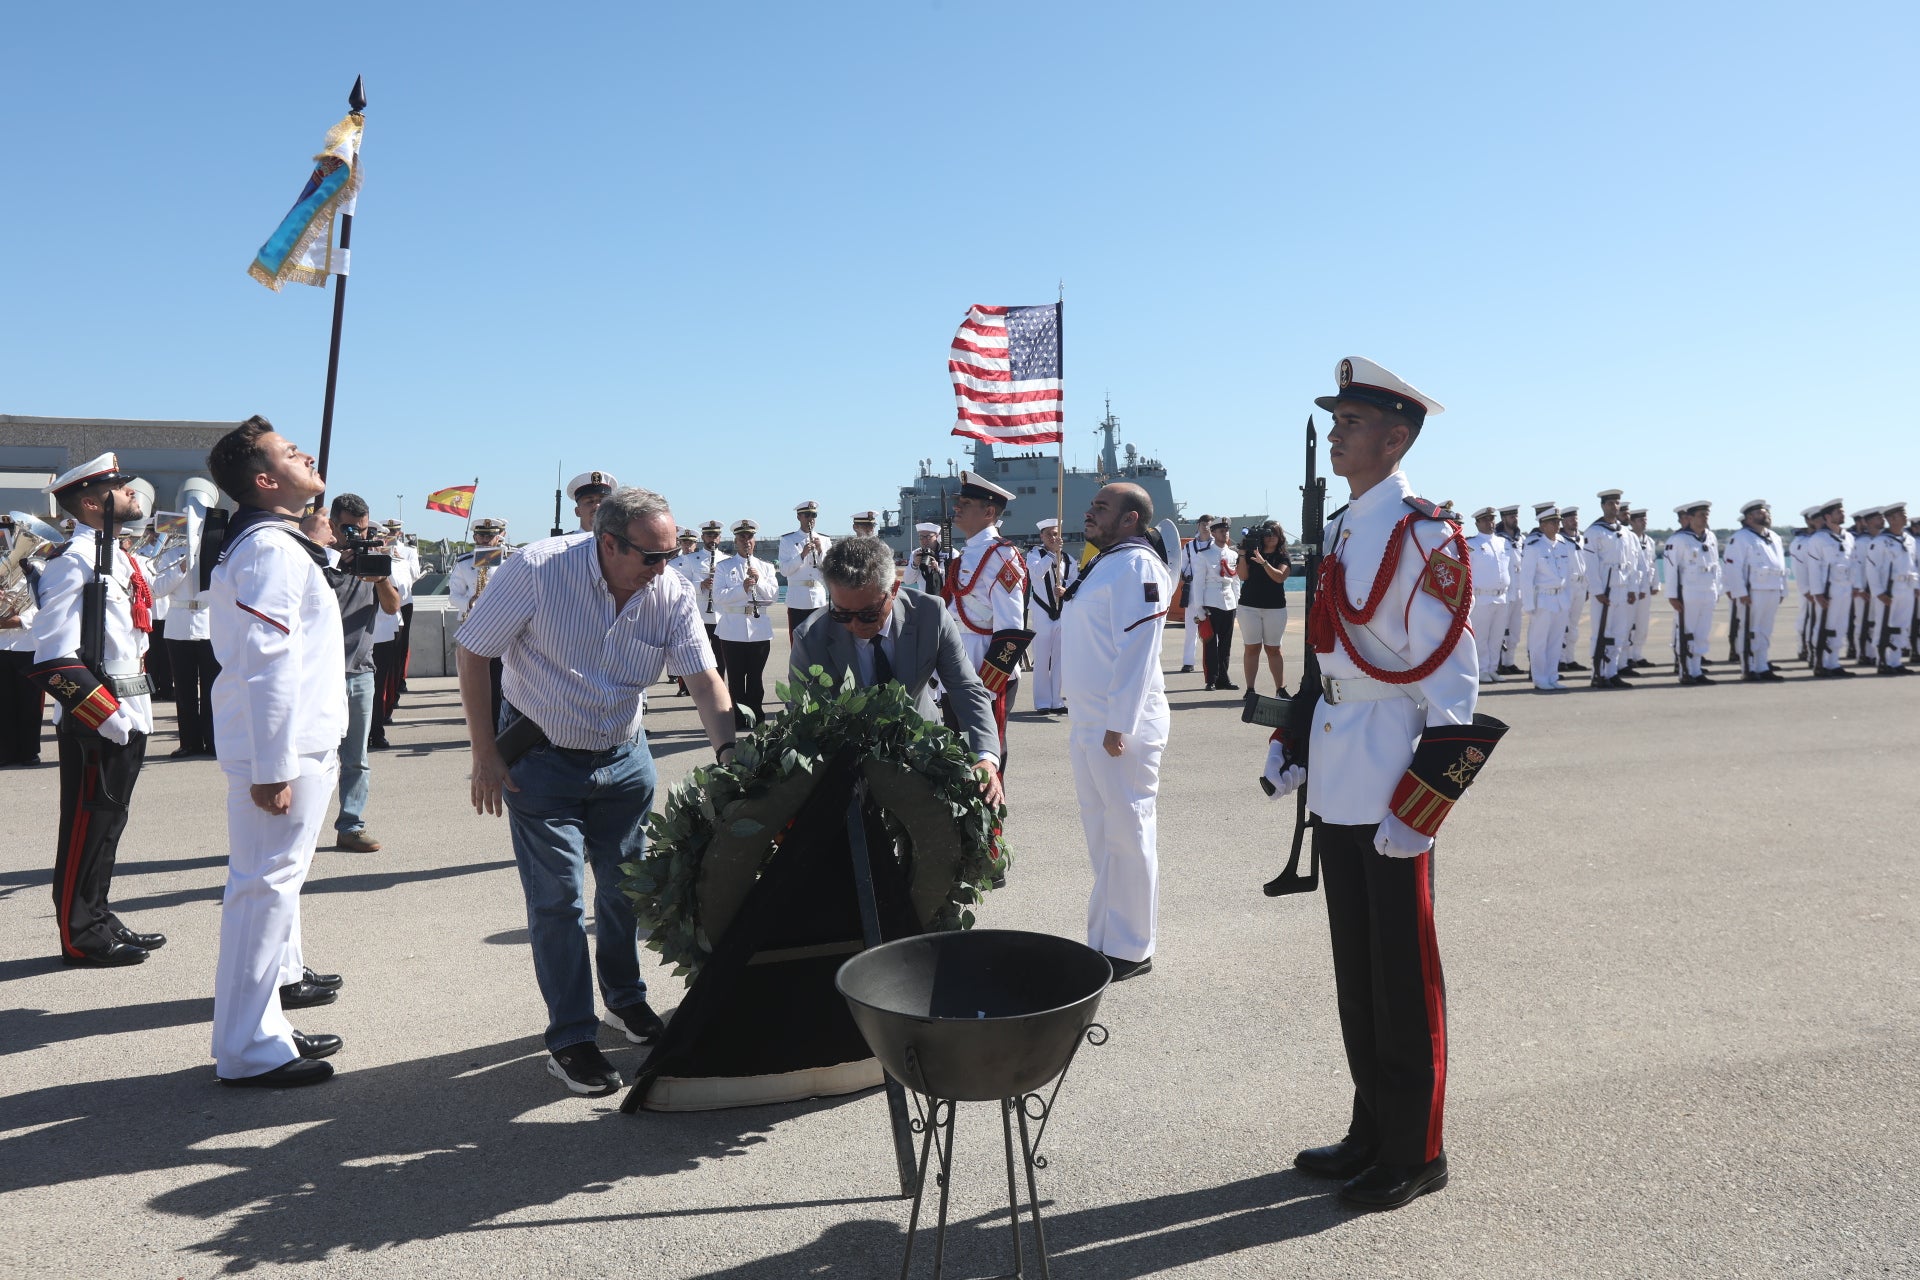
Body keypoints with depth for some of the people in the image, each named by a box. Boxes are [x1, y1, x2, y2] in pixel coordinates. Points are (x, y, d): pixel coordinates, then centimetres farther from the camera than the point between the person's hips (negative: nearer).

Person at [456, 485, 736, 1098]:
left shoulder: (672, 593, -14)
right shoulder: (537, 570, -24)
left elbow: (704, 679, -14)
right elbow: (472, 654, -15)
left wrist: (729, 749, -31)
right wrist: (485, 756, -14)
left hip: (624, 756, 4)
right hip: (541, 758, -4)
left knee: (626, 885, 15)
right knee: (558, 899, -4)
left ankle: (624, 997, 38)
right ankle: (570, 1039, 10)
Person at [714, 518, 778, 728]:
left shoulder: (765, 567, 14)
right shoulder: (723, 567, 6)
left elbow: (773, 594, 4)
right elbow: (718, 596, -8)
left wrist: (759, 581, -12)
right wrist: (742, 588, -21)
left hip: (759, 629, 2)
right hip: (733, 630, -2)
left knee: (756, 677, 6)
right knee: (736, 677, 1)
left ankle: (755, 716, 13)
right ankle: (738, 718, 7)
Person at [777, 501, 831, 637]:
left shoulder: (825, 541, 13)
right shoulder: (787, 540, 6)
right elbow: (784, 571, -5)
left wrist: (820, 551, -8)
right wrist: (802, 555, -18)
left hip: (819, 599, 2)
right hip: (797, 601, -2)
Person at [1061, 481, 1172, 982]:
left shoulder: (1136, 566, -14)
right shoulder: (1103, 563, 16)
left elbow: (1137, 652, -21)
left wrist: (1119, 726, -23)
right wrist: (1088, 722, 19)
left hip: (1119, 727, -10)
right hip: (1087, 724, 10)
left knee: (1127, 834, 0)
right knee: (1100, 834, 16)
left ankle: (1131, 950, 10)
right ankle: (1104, 939, 27)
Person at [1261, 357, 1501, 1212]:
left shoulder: (1423, 535, -13)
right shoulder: (1341, 530, 12)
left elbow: (1452, 681, -16)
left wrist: (1418, 806, -20)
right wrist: (1292, 746, 13)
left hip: (1391, 780, -8)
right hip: (1336, 781, 8)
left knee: (1402, 975, 5)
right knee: (1353, 967, 17)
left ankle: (1415, 1153, 22)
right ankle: (1372, 1132, 32)